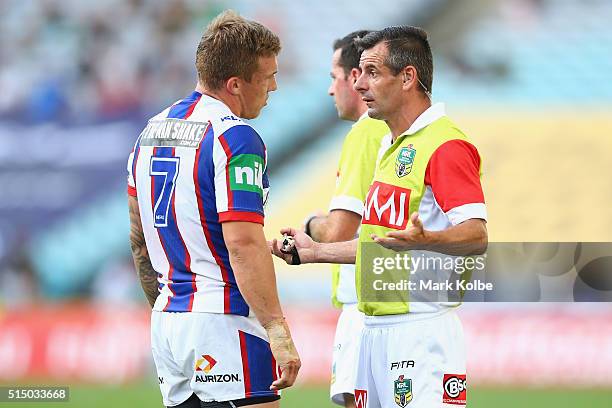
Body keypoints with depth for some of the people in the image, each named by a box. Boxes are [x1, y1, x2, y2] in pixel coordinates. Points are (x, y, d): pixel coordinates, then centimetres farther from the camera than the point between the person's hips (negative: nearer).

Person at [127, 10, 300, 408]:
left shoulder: (153, 131, 14)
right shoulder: (234, 138, -13)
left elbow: (139, 240, 21)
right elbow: (243, 244, -21)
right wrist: (278, 333, -23)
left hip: (166, 321, 9)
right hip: (223, 323, -8)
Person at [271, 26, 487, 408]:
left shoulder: (446, 144, -12)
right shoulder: (390, 146, 20)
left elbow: (477, 237, -21)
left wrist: (425, 241, -38)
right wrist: (314, 251, 27)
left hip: (422, 329, -10)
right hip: (374, 328, 10)